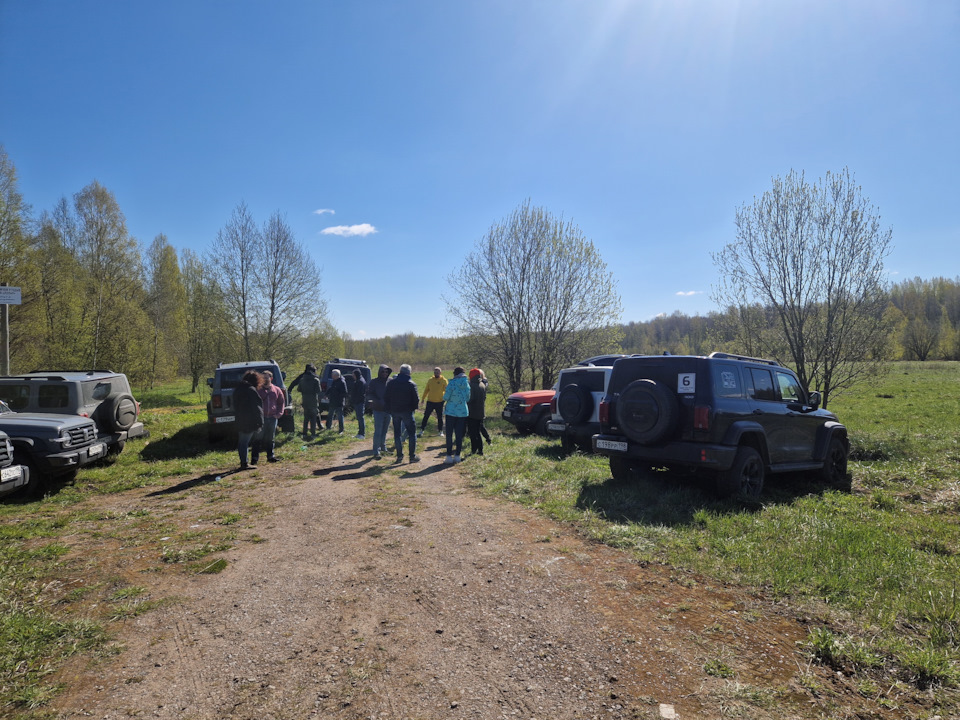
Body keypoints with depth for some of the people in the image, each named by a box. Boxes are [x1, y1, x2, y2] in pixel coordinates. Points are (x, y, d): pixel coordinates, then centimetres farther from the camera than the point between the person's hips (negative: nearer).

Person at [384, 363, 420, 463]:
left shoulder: (391, 383, 4)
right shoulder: (411, 384, -8)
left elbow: (387, 398, 7)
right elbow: (416, 399, -7)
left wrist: (389, 409, 13)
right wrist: (414, 408, 9)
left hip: (394, 411, 4)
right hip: (407, 411, -4)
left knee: (397, 433, 10)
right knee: (412, 433, 4)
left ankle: (399, 455, 9)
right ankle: (412, 456, 2)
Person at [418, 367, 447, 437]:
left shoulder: (444, 380, -3)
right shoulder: (430, 380, 5)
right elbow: (426, 390, 12)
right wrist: (423, 398, 9)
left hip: (439, 402, -2)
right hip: (430, 401, 2)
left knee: (440, 417, 8)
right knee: (426, 416, 3)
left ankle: (440, 431, 20)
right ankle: (421, 430, 10)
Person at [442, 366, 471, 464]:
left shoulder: (452, 384, -13)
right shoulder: (467, 384, 2)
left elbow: (445, 397, -11)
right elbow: (468, 399, 10)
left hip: (451, 412, -4)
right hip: (463, 412, 4)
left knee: (449, 435, 3)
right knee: (459, 435, 10)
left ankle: (449, 456, 2)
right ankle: (457, 456, 12)